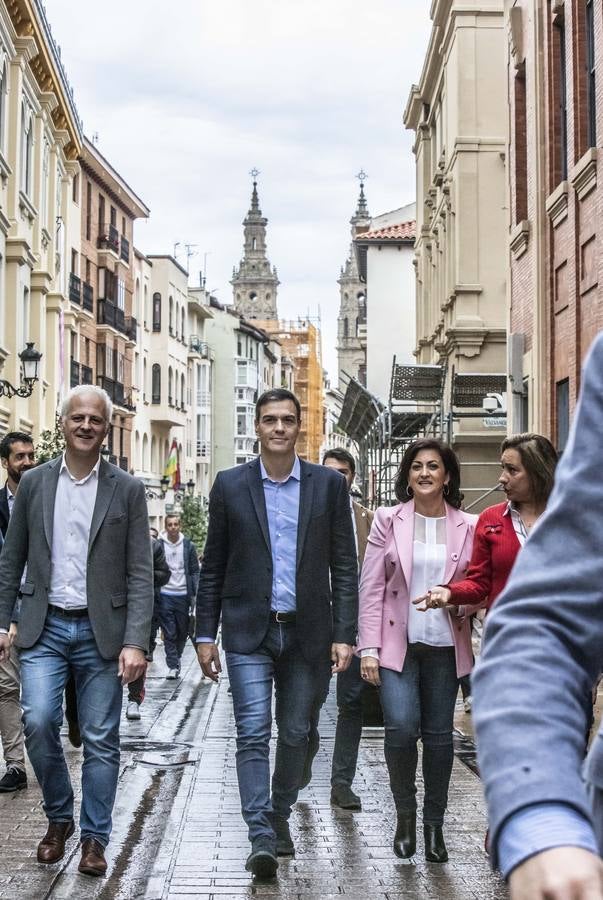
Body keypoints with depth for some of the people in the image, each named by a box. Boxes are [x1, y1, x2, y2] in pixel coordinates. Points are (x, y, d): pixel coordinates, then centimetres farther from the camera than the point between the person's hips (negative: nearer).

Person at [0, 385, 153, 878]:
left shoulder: (128, 489, 0)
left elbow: (140, 573, -3)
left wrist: (136, 642, -11)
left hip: (101, 631, -1)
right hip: (44, 627, 1)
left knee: (101, 740, 3)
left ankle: (94, 837, 19)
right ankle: (58, 817, 14)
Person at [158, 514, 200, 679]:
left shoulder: (188, 546, 4)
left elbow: (194, 571, 6)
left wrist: (195, 594, -2)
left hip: (183, 595, 1)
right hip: (165, 595, -1)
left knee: (183, 632, 9)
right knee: (169, 634, -2)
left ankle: (176, 658, 30)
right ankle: (173, 666, 1)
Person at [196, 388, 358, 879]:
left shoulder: (329, 484, 2)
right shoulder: (230, 485, 1)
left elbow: (344, 566, 2)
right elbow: (213, 567, 5)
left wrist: (344, 634, -4)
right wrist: (206, 634, 2)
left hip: (306, 631, 1)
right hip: (249, 631, -1)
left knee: (294, 733, 12)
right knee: (254, 732, -9)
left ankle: (280, 816, 32)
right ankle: (262, 838, -6)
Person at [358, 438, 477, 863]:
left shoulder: (467, 526, 4)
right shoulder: (388, 521, 1)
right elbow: (371, 586, -1)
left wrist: (462, 601, -14)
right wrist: (369, 647, -7)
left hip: (444, 645, 2)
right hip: (398, 642, -1)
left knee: (439, 734, 6)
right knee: (401, 728, -13)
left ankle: (434, 824, 22)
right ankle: (405, 814, 11)